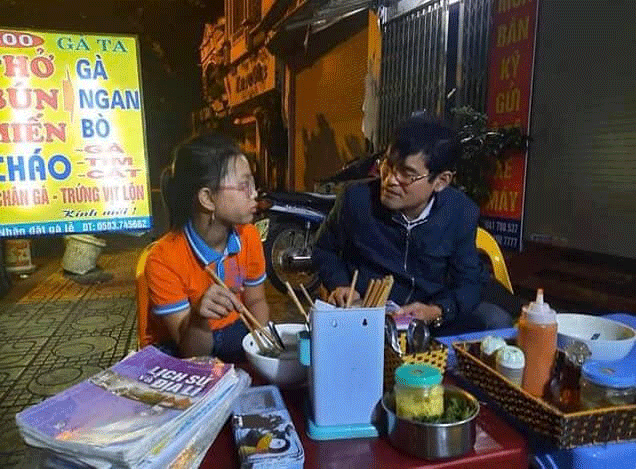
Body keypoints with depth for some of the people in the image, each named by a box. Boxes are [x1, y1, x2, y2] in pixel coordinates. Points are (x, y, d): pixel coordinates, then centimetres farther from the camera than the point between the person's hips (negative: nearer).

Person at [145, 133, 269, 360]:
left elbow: (255, 301, 3)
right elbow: (193, 353, -20)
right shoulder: (164, 260, -24)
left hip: (235, 333, 3)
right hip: (182, 352, -3)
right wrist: (200, 320, -42)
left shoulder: (249, 236, -10)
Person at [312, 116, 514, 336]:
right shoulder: (356, 199, -11)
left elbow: (470, 280, 1)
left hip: (433, 317, 3)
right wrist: (339, 285, -11)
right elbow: (324, 249, 8)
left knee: (497, 322, -20)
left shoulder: (461, 213, -8)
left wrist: (436, 311, -19)